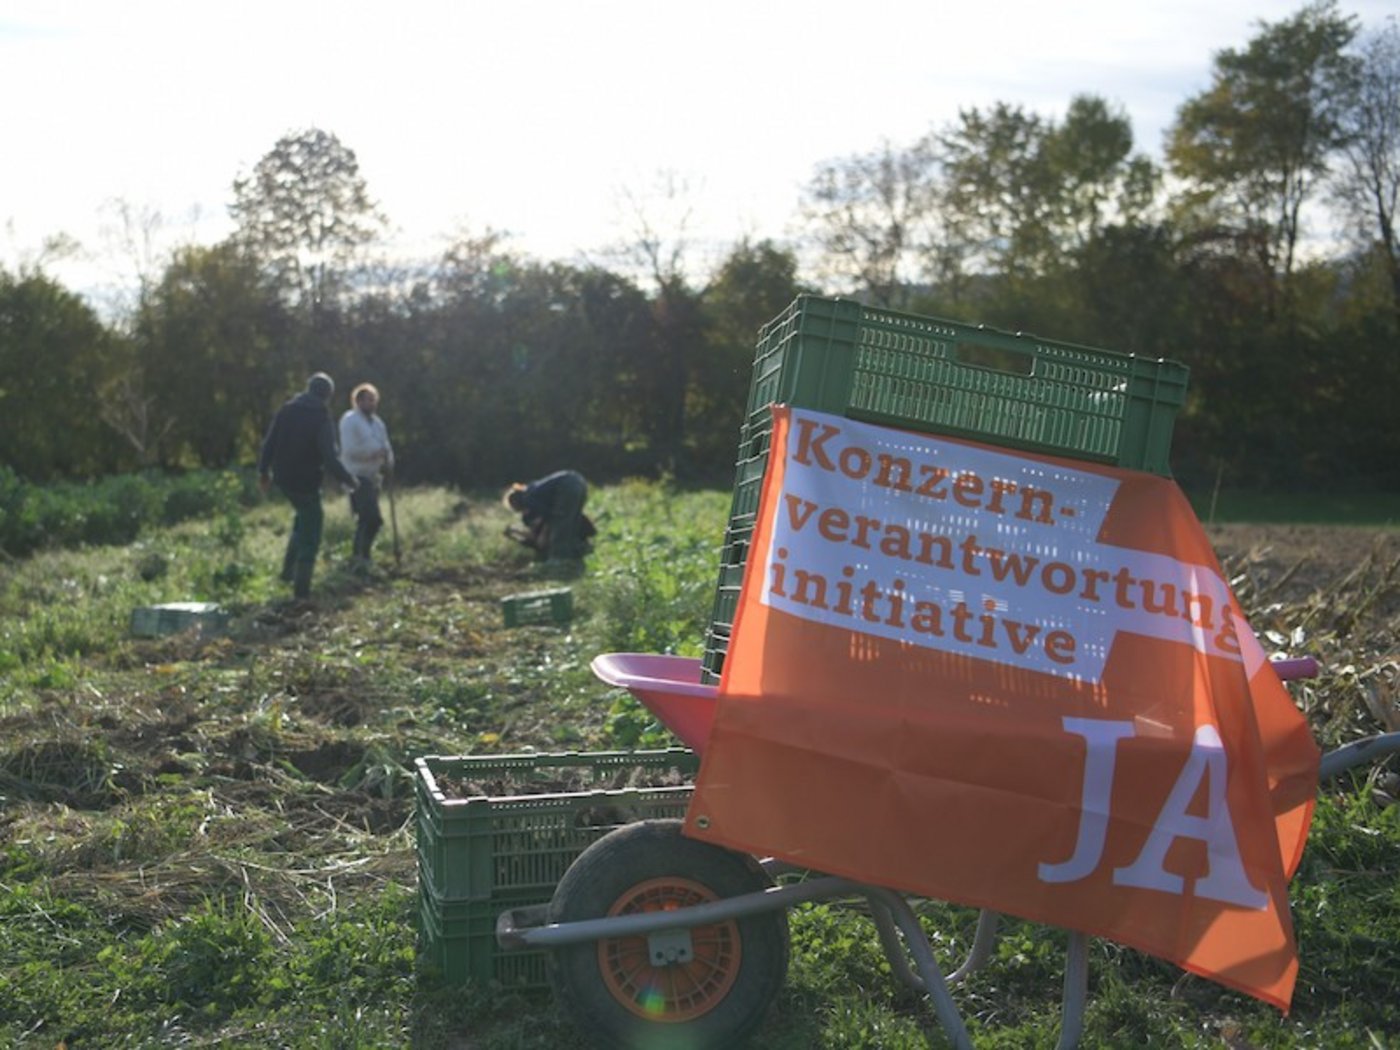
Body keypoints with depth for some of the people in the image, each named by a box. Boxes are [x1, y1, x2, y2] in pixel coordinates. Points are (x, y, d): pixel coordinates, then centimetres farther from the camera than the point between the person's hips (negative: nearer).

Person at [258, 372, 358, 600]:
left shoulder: (286, 410, 3)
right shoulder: (322, 419, -15)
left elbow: (269, 444, 7)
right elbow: (330, 458, -20)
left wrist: (264, 472, 17)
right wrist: (348, 479, -9)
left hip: (283, 478, 6)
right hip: (306, 481, -6)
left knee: (304, 518, 29)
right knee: (309, 536, 5)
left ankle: (289, 569, 24)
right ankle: (301, 588, 4)